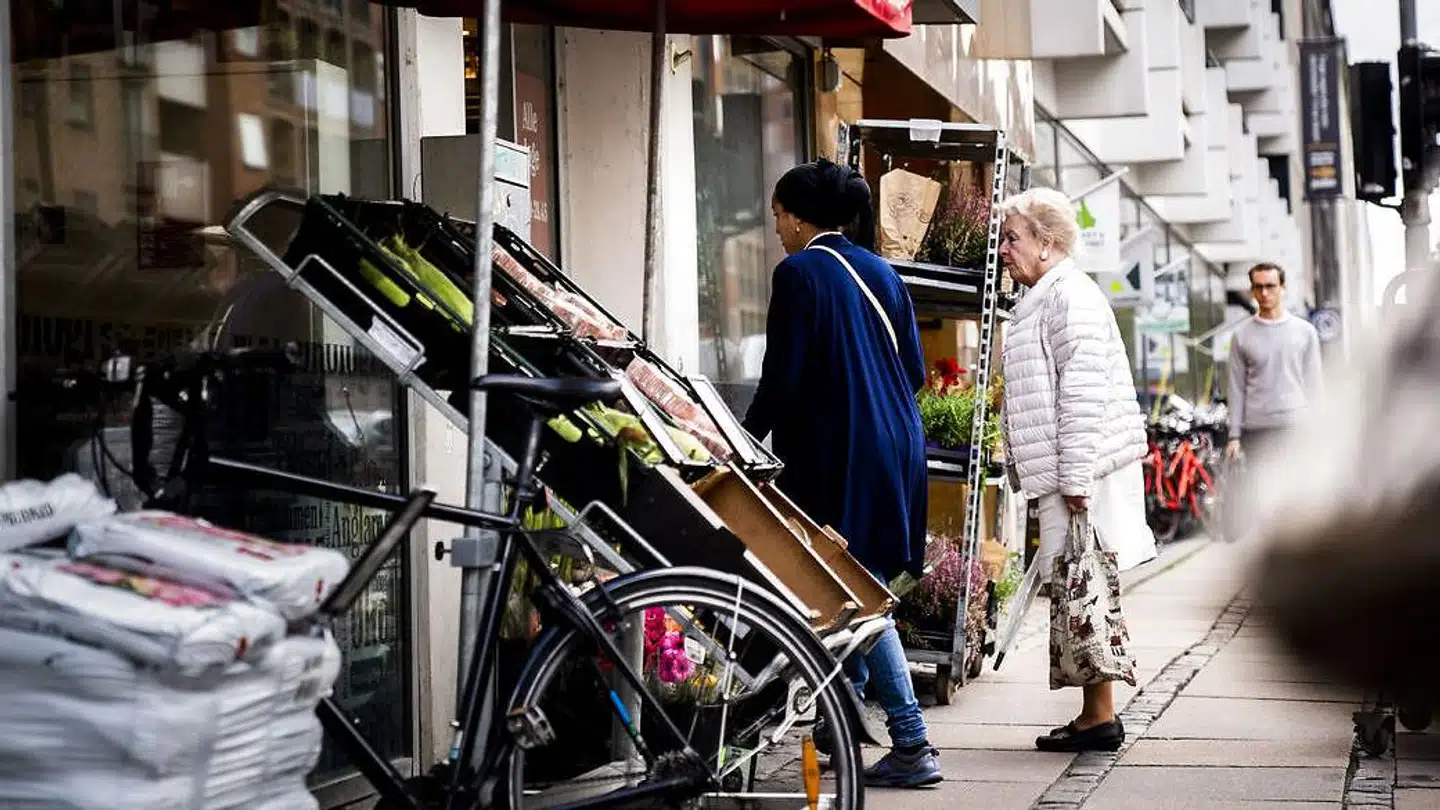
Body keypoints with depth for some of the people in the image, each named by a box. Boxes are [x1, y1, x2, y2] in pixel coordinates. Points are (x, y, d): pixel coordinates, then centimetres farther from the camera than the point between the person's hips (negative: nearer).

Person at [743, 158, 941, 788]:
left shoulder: (799, 273, -8)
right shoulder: (880, 272, 13)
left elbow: (781, 379, -12)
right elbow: (914, 370, 14)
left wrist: (746, 440, 1)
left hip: (836, 452, -7)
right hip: (896, 444, 8)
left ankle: (913, 745, -7)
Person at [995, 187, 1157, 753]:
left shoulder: (1069, 293, -10)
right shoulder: (1040, 299, 22)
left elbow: (1083, 390, -18)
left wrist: (1075, 477, -22)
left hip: (1085, 471, -10)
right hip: (1063, 476, 10)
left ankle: (1100, 718, -4)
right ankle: (1095, 715, 16)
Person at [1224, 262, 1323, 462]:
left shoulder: (1305, 331, 7)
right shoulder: (1242, 335, 6)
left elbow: (1313, 385, 7)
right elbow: (1237, 388, 7)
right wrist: (1234, 435, 1)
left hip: (1296, 426, 0)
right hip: (1257, 430, 0)